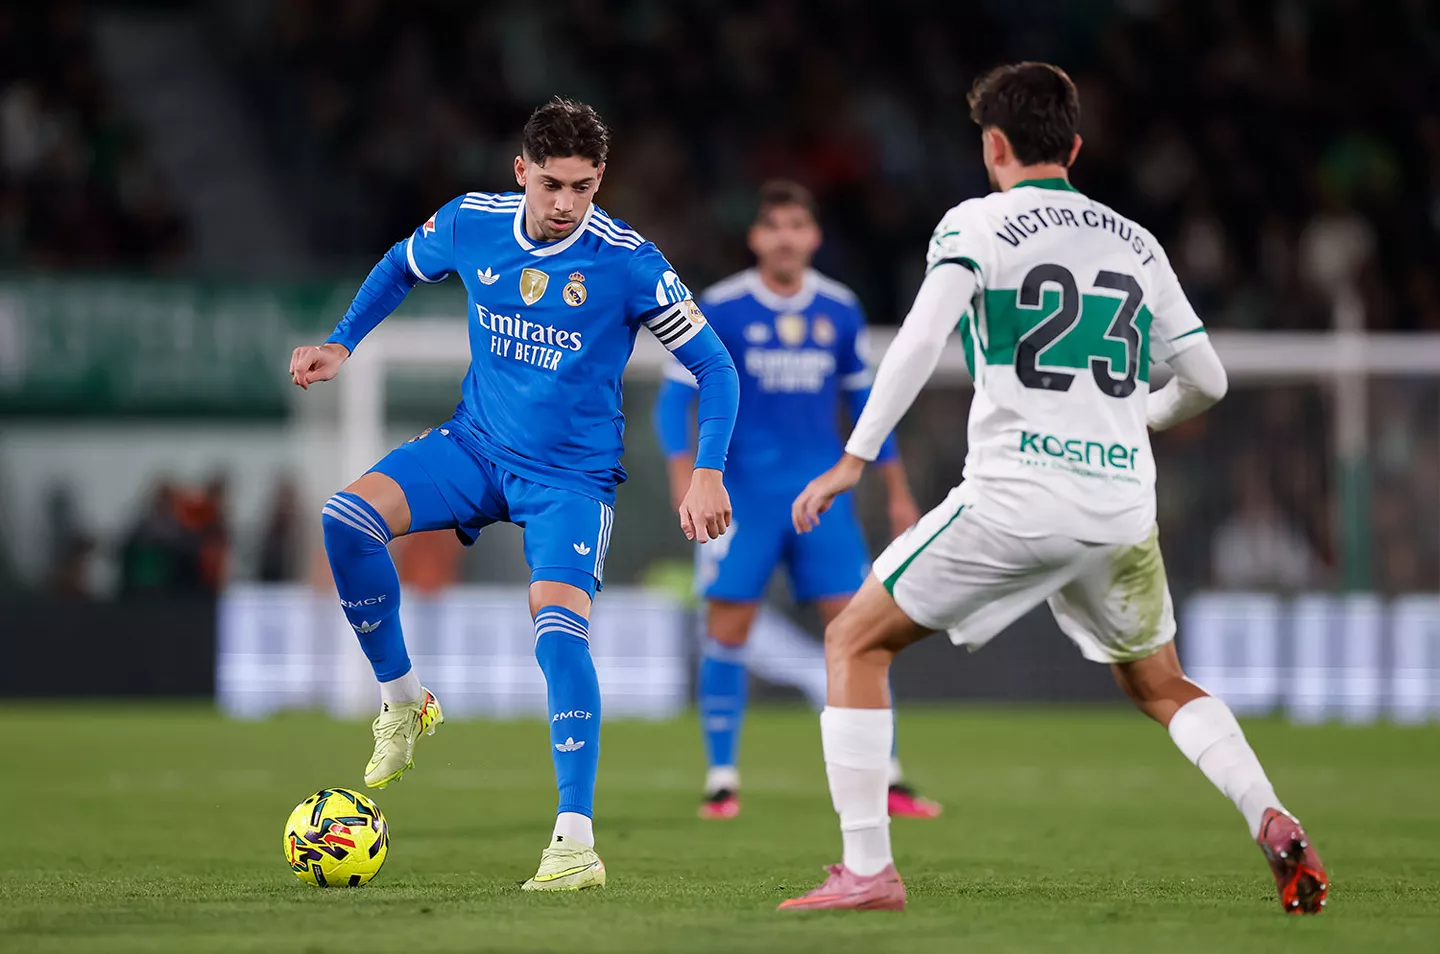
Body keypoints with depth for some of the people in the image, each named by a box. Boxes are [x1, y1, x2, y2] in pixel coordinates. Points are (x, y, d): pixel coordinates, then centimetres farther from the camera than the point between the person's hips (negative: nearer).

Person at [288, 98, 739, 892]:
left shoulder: (629, 263, -17)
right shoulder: (471, 224, -6)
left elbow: (712, 365, -9)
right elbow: (403, 266, 18)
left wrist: (708, 473, -19)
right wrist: (342, 342, 8)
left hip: (571, 476, -4)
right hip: (475, 443, 4)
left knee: (557, 624, -25)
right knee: (347, 518, -21)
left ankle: (577, 843, -22)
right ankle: (401, 700, -1)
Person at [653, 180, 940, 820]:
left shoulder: (840, 310, 6)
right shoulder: (719, 309, -5)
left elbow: (863, 400, 16)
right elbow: (674, 397, -5)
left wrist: (897, 491, 17)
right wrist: (684, 471, -20)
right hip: (741, 494, -2)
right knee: (727, 629, -5)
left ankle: (885, 780, 1)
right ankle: (722, 780, 6)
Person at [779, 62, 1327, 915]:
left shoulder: (977, 224, 2)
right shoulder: (1136, 243, 16)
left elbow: (920, 342, -12)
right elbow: (1207, 380, 17)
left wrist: (855, 458, -9)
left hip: (1015, 499, -5)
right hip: (1124, 504, 5)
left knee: (856, 645, 9)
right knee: (1162, 686, 25)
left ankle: (867, 869, -1)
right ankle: (1275, 825, 1)